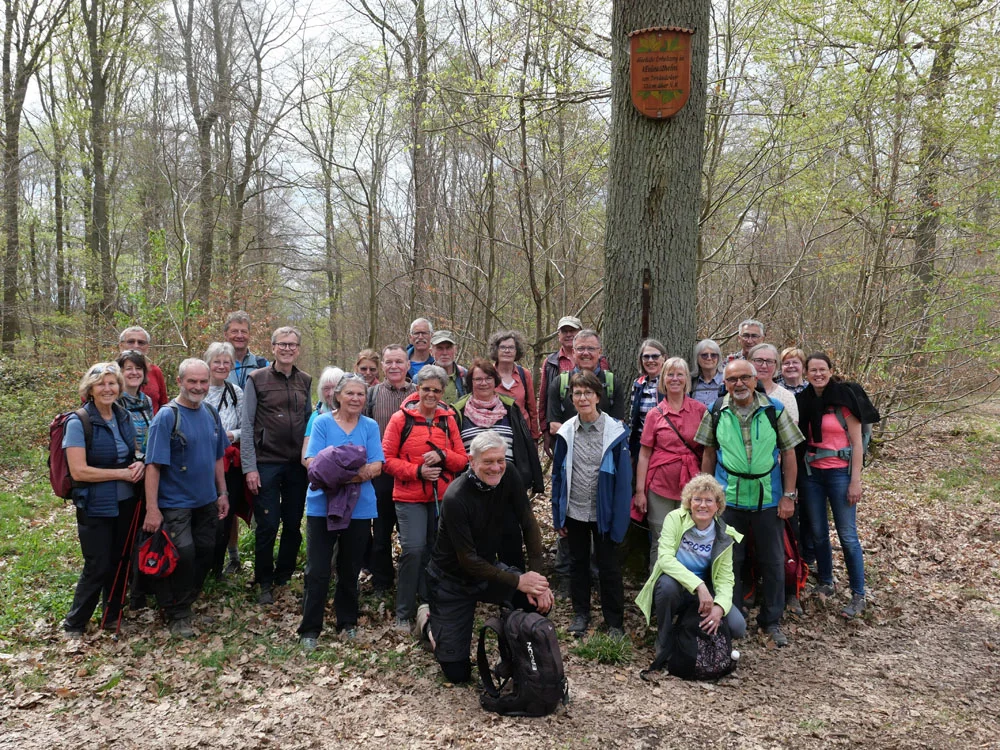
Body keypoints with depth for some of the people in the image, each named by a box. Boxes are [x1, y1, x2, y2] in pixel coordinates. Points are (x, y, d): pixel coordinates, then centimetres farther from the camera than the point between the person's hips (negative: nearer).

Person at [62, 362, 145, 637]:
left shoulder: (124, 417, 4)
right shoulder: (78, 423, -14)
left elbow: (135, 453, 17)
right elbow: (78, 471, -20)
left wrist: (139, 464, -6)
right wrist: (122, 473, -19)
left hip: (125, 503, 6)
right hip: (95, 507, -5)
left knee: (120, 562, 14)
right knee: (97, 567, 1)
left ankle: (112, 616, 31)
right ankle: (73, 625, 20)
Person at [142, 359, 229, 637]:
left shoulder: (210, 413, 5)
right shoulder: (167, 416, -15)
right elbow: (153, 465, -18)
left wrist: (222, 493, 13)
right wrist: (152, 508, -22)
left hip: (206, 501, 6)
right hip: (176, 503, -6)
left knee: (205, 553, 14)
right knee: (183, 556, -6)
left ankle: (189, 601, 34)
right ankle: (177, 614, 15)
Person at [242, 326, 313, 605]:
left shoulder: (305, 381, 9)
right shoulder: (257, 379, -3)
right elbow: (247, 425, -5)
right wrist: (249, 467, -10)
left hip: (297, 465, 4)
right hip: (266, 464, -3)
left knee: (293, 525, 9)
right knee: (267, 526, 1)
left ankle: (284, 577, 26)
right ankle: (264, 583, 19)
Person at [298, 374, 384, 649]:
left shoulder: (370, 426, 4)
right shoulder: (322, 422, -1)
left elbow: (376, 467, -4)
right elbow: (313, 462, -10)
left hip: (359, 506, 2)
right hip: (322, 505, -2)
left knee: (350, 569, 14)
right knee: (317, 571, -2)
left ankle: (348, 622, 29)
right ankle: (310, 629, 11)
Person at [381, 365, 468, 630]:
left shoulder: (448, 419, 6)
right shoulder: (401, 418, -4)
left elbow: (462, 459, 7)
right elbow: (388, 459, -5)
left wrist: (442, 456, -13)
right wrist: (417, 471, -17)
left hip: (442, 496, 4)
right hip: (409, 497, -3)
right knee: (413, 549, -12)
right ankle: (404, 613, 4)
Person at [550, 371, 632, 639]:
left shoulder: (615, 432, -13)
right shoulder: (566, 432, -4)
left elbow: (623, 479, -11)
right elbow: (558, 475, 3)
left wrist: (619, 521, -12)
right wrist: (557, 515, 3)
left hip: (603, 513, -3)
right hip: (574, 512, 3)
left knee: (609, 568, 9)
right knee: (578, 563, 18)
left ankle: (615, 621, 25)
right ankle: (580, 613, 36)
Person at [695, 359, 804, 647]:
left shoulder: (775, 410, -4)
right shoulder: (716, 413, -1)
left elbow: (788, 453, -1)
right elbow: (709, 454, 6)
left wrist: (788, 495, -4)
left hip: (768, 498, 0)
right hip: (728, 497, 0)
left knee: (773, 561, 9)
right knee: (729, 560, 10)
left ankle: (771, 620, 27)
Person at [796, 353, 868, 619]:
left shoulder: (843, 398, -7)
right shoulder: (802, 401, 4)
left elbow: (857, 442, -6)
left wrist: (855, 481, -11)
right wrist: (794, 476, 2)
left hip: (839, 472, -4)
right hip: (811, 473, 4)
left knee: (847, 535, -1)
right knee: (818, 532, 11)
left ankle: (858, 595, 10)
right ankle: (825, 582, 29)